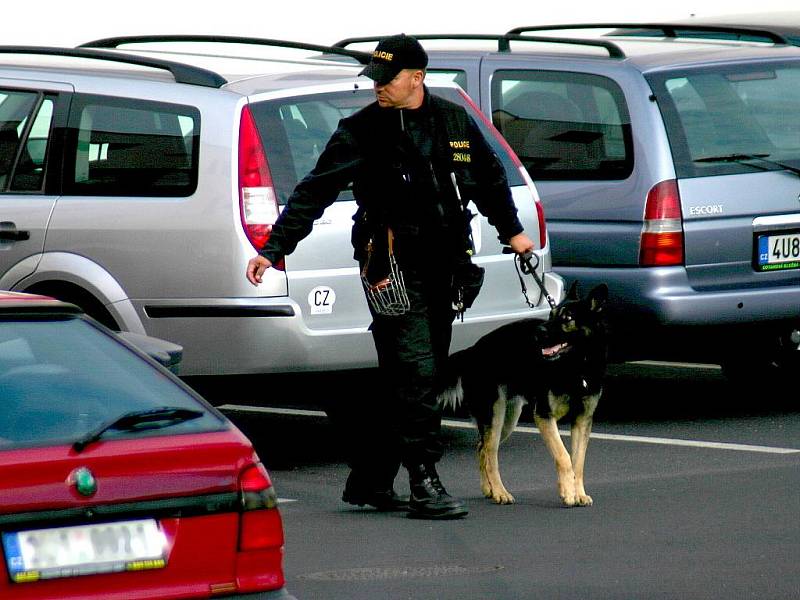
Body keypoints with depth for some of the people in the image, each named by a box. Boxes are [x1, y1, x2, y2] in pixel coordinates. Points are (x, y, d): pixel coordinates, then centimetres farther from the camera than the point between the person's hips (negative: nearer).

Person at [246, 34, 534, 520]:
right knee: (414, 372, -14)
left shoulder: (455, 122, 9)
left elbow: (490, 177, 26)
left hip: (441, 267, 5)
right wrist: (274, 249, -11)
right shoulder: (361, 131, -3)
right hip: (392, 265, -5)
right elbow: (314, 193, -4)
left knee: (414, 379, 7)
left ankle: (370, 481, 16)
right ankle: (425, 485, -13)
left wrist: (511, 231, 31)